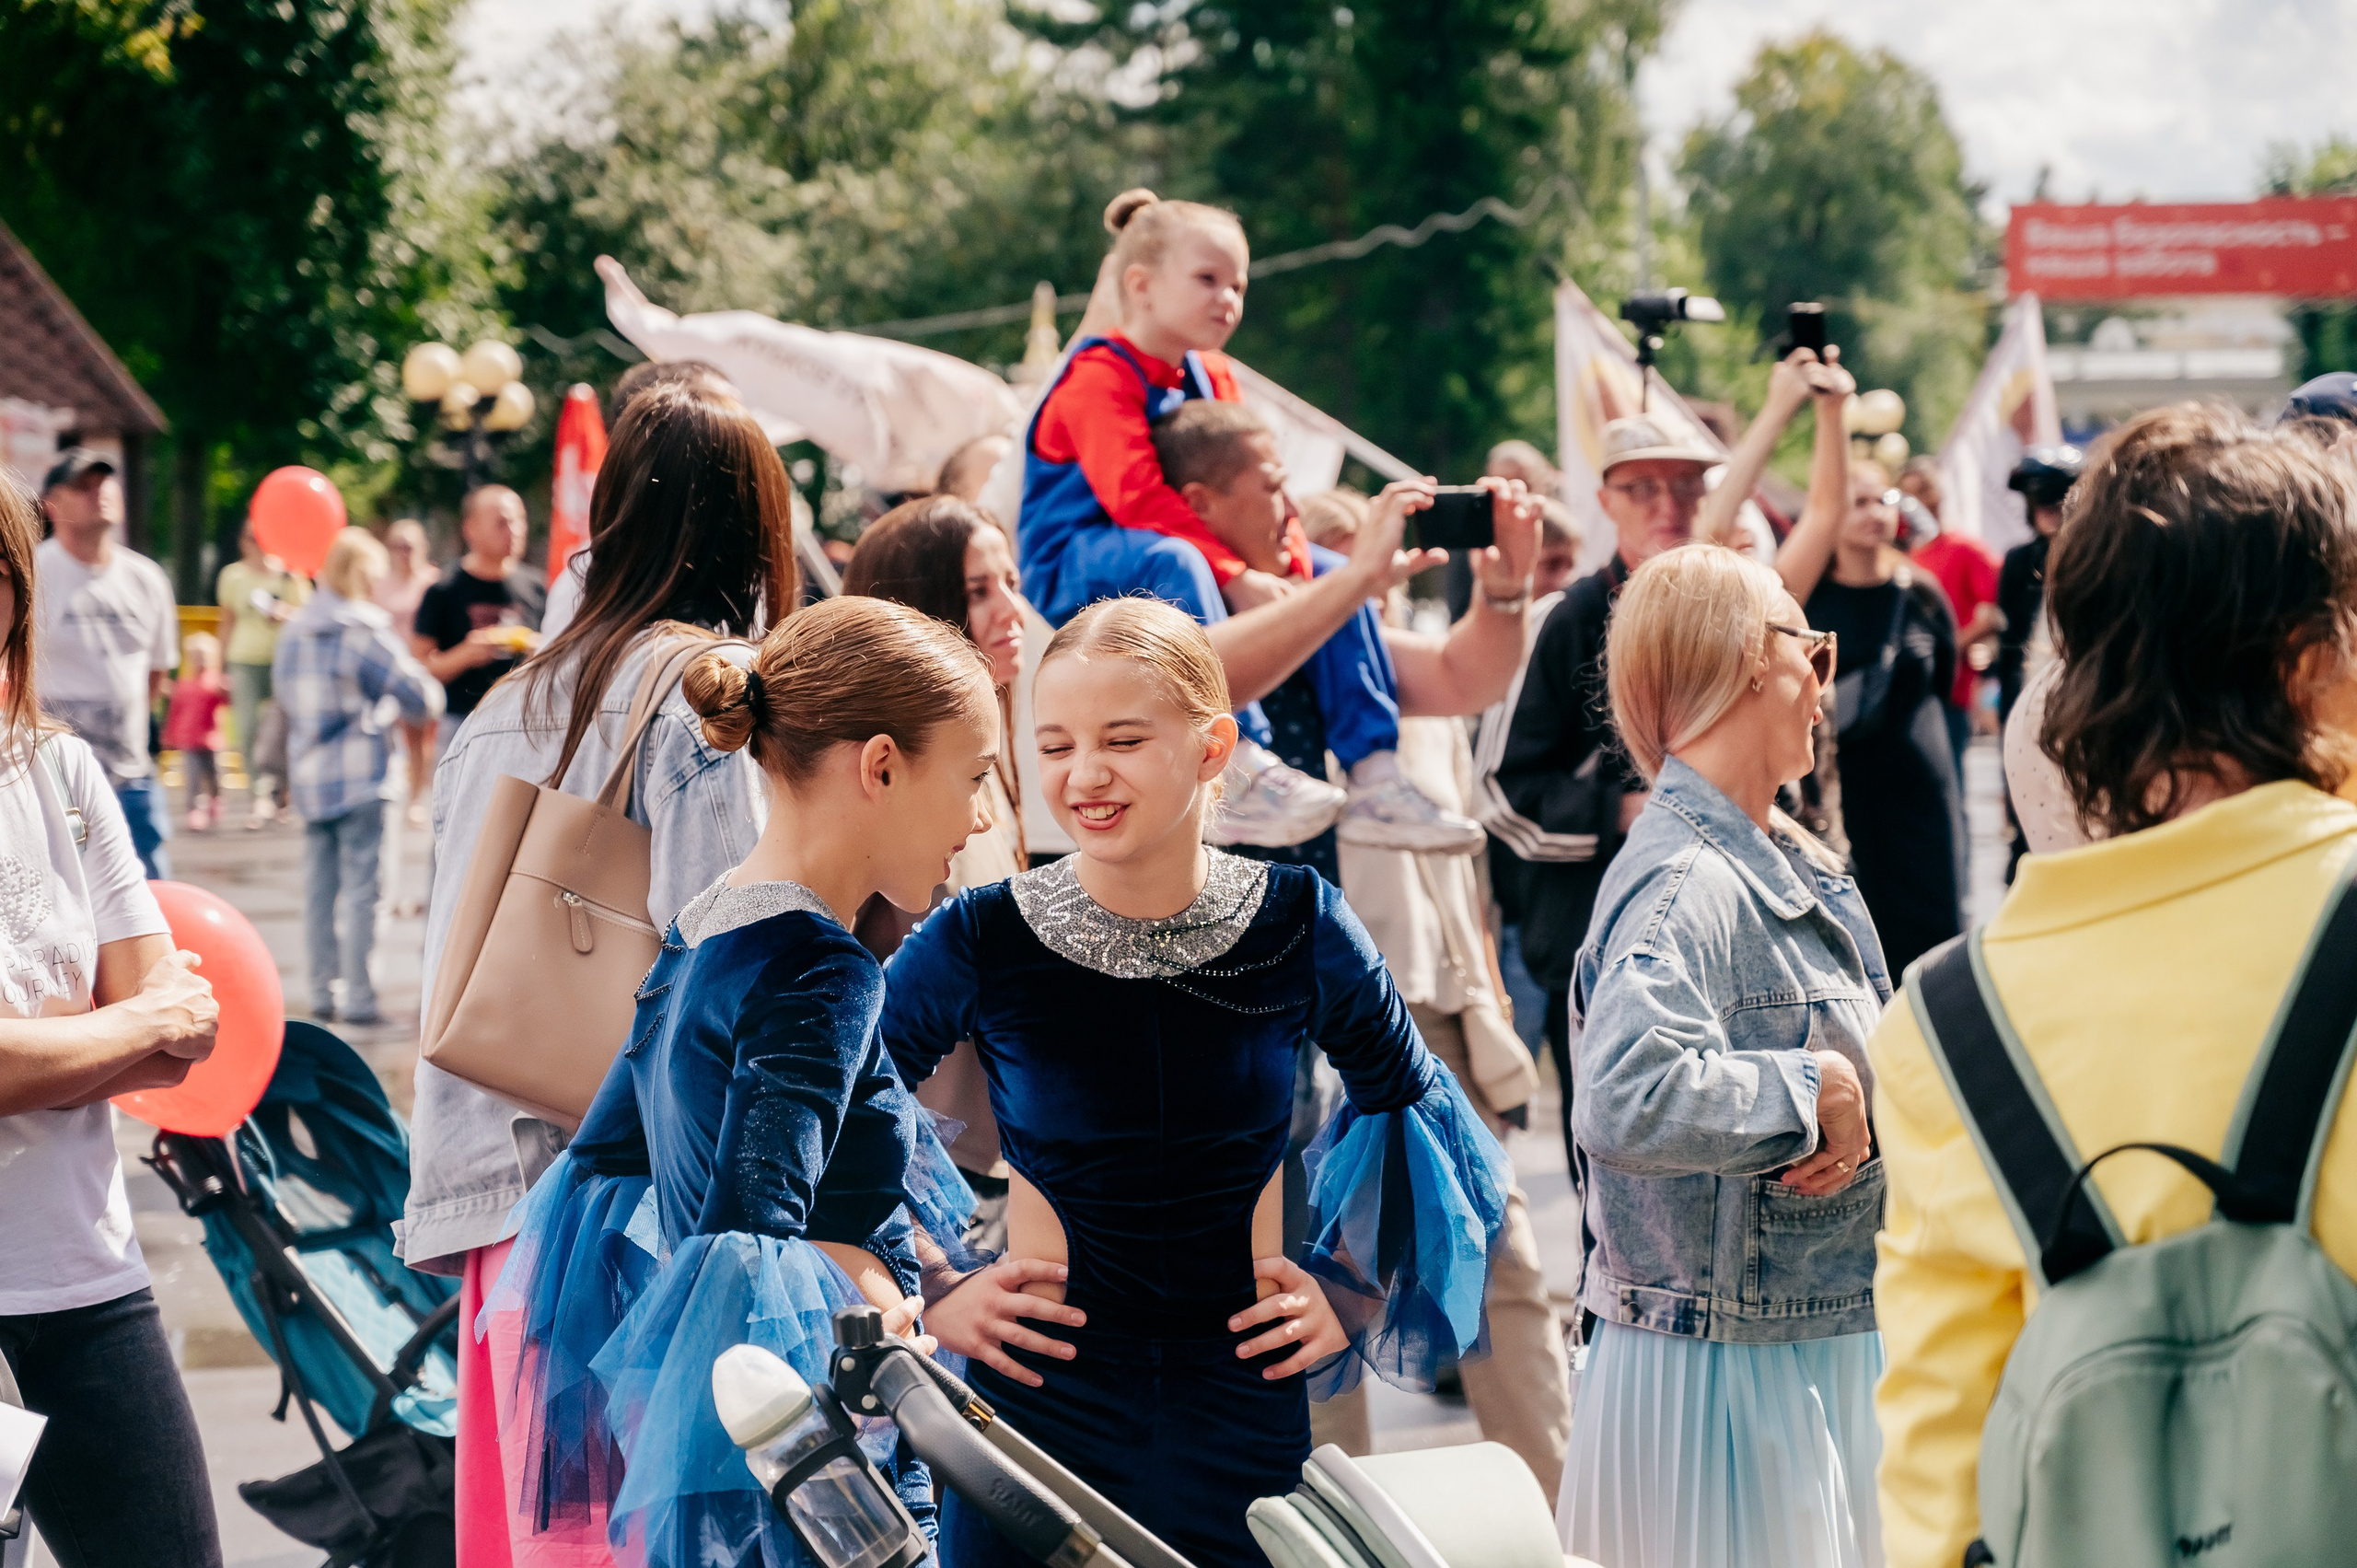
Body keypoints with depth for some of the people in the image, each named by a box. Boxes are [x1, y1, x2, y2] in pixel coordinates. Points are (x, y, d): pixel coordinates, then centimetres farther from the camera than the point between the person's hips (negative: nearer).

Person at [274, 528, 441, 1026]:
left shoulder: (294, 631, 10)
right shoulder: (365, 632, -11)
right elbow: (419, 698, -9)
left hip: (307, 776, 7)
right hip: (359, 776, -7)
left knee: (318, 887, 10)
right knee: (360, 887, -5)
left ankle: (323, 993, 13)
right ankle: (358, 997, -6)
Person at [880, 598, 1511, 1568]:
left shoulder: (1300, 926, -5)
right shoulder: (979, 941, -10)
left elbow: (1410, 1108, 13)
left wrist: (1356, 1293, 8)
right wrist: (924, 1296, 1)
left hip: (1243, 1409, 2)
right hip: (1040, 1399, -1)